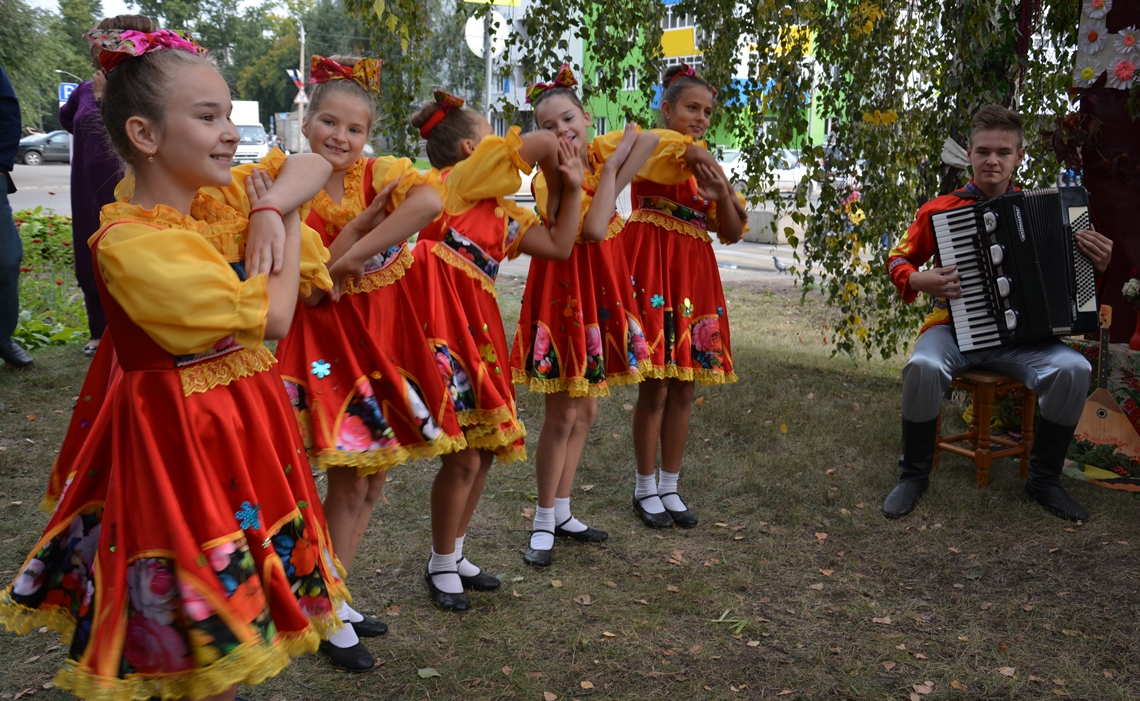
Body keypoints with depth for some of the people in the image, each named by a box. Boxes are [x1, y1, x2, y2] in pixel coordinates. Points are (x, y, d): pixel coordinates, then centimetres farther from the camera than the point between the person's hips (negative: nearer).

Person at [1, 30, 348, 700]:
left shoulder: (229, 202, 1)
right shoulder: (128, 243, -22)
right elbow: (271, 319, -22)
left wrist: (276, 216, -10)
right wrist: (276, 217, -8)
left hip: (248, 421, 8)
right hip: (180, 435, -7)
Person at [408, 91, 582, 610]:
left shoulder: (503, 214, 19)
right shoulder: (462, 177, -4)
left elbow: (559, 247, 16)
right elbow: (543, 142, -9)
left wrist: (571, 189, 13)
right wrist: (557, 184, 10)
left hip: (479, 326, 9)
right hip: (444, 322, -9)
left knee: (484, 450, 15)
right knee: (463, 456, -5)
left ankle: (454, 554, 33)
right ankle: (442, 564, 15)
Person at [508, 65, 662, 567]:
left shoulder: (604, 149, 3)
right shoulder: (546, 178, -15)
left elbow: (648, 140, -14)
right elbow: (592, 229, -27)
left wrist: (611, 177, -21)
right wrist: (610, 169, -19)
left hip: (601, 290, 6)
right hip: (562, 291, -6)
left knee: (586, 411, 13)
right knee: (562, 415, -2)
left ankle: (561, 511, 26)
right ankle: (544, 522, 13)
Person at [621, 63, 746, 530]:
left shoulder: (706, 166, 19)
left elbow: (732, 233, 11)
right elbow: (687, 151, -25)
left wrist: (722, 194, -4)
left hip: (694, 275, 7)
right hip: (653, 268, -6)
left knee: (683, 388, 7)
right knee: (655, 386, -4)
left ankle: (670, 487, 18)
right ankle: (645, 490, 11)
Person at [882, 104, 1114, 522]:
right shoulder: (940, 210, 0)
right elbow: (898, 259, 8)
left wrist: (1097, 265, -5)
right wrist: (918, 280, -13)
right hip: (954, 327, -2)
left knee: (1073, 369, -26)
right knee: (924, 366, -36)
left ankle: (1044, 477, -2)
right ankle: (914, 474, -11)